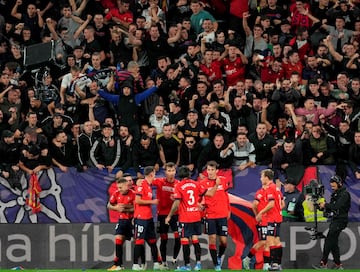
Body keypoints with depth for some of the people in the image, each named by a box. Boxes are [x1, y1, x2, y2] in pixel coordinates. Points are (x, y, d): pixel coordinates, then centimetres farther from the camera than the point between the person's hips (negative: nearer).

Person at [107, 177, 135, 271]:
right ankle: (118, 265, -1)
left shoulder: (133, 194, -15)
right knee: (118, 239, -4)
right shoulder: (116, 194, 0)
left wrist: (125, 209, -23)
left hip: (132, 220, -4)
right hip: (122, 220, 4)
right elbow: (109, 205, 10)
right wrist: (116, 208, -9)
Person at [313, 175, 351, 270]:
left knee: (329, 240, -14)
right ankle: (338, 265, 13)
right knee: (333, 243, 8)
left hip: (340, 220, -9)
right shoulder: (335, 194, 16)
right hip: (334, 220, 9)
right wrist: (324, 207, -2)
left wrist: (326, 205, -15)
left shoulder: (345, 194, -11)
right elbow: (330, 209, 17)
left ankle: (323, 263, -15)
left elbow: (337, 206, -23)